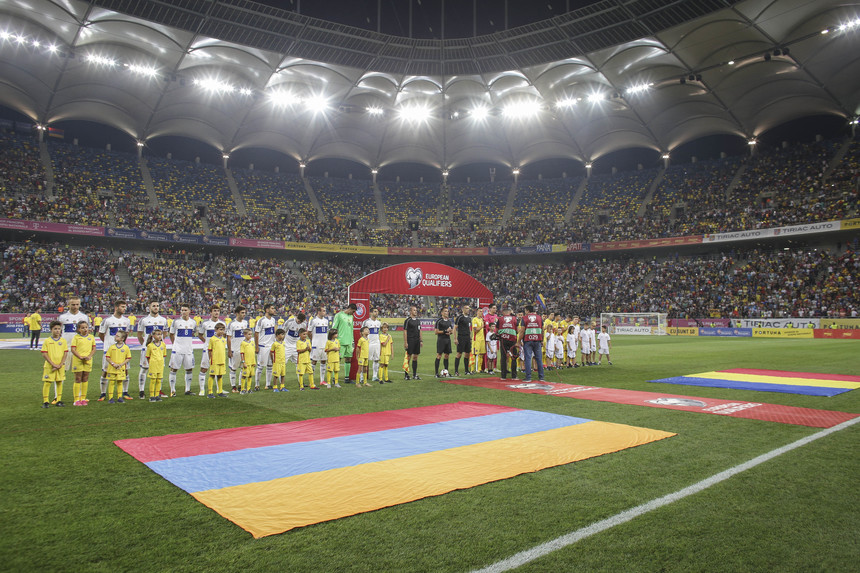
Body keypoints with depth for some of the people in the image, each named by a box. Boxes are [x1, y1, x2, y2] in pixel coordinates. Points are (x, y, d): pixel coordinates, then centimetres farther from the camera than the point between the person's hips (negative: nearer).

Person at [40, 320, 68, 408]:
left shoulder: (63, 341, 4)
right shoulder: (47, 341, -3)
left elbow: (65, 353, 2)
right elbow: (44, 354, -6)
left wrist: (60, 365, -9)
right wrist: (53, 364, -13)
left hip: (60, 366, 2)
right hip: (49, 366, -2)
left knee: (59, 382, 8)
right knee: (47, 383, -2)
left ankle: (59, 400, 16)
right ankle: (45, 401, 5)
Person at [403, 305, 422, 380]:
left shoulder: (418, 320, 14)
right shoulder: (407, 320, -7)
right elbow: (405, 331, -10)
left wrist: (421, 340, 13)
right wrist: (405, 342, -15)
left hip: (417, 341, 7)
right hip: (410, 341, -7)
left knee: (415, 357, 9)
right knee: (408, 357, -3)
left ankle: (414, 374, 14)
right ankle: (406, 374, 4)